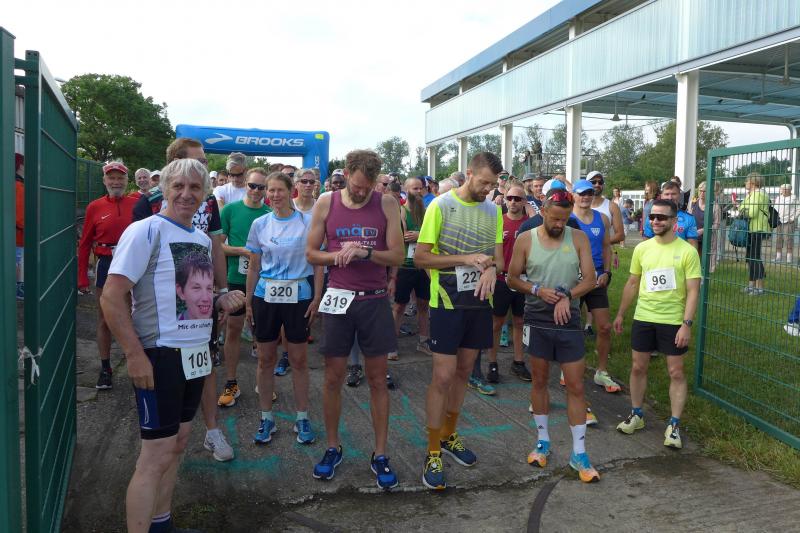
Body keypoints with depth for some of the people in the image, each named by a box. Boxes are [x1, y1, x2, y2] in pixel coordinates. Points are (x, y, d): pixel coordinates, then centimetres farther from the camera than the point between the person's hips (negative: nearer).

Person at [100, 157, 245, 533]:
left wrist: (221, 302, 0)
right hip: (159, 356, -8)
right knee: (156, 456, -3)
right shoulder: (146, 230, -11)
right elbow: (111, 296, -16)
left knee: (177, 444, 17)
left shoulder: (203, 240, 11)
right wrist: (134, 355, -21)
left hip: (196, 355, 8)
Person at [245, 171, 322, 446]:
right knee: (266, 359, 8)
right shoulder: (259, 224, 5)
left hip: (298, 296, -2)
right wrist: (248, 302, 7)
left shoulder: (307, 222, -2)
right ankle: (266, 417, 23)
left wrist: (317, 298, -8)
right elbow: (254, 267, 10)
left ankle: (302, 418, 20)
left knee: (299, 359, 5)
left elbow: (318, 263, -1)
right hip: (266, 296, 2)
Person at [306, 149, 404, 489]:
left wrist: (365, 252, -20)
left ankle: (379, 454, 17)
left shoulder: (386, 204, -2)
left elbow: (397, 256, -4)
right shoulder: (326, 203, 1)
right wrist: (338, 256, -14)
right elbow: (311, 254, 4)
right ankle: (333, 448, 26)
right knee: (333, 378, 8)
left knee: (377, 379, 6)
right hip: (338, 299, 1)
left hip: (374, 300, 0)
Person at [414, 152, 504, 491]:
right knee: (443, 376, -5)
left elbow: (499, 257, 8)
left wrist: (491, 267, -16)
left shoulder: (493, 211, 7)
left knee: (464, 371, 15)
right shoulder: (441, 205, -10)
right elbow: (420, 258, -11)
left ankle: (449, 435, 33)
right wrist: (464, 259, -20)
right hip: (448, 303, -5)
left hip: (480, 302, 6)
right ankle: (432, 453, 7)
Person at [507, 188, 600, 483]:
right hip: (537, 321, 0)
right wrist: (537, 290, -15)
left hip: (569, 322, 0)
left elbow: (590, 279, -4)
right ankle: (543, 441, 29)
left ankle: (579, 454, 12)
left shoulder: (578, 238, -2)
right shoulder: (525, 240, -3)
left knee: (575, 386, 2)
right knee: (539, 381, 13)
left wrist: (567, 296, -21)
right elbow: (512, 279, 2)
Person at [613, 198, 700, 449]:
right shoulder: (642, 248, 3)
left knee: (676, 372, 3)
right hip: (643, 318, 4)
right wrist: (620, 314, 13)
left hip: (673, 321, -3)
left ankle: (674, 424, 14)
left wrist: (687, 324, -18)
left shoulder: (687, 251, -9)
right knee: (638, 367, 10)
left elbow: (693, 291, -10)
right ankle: (636, 415, 27)